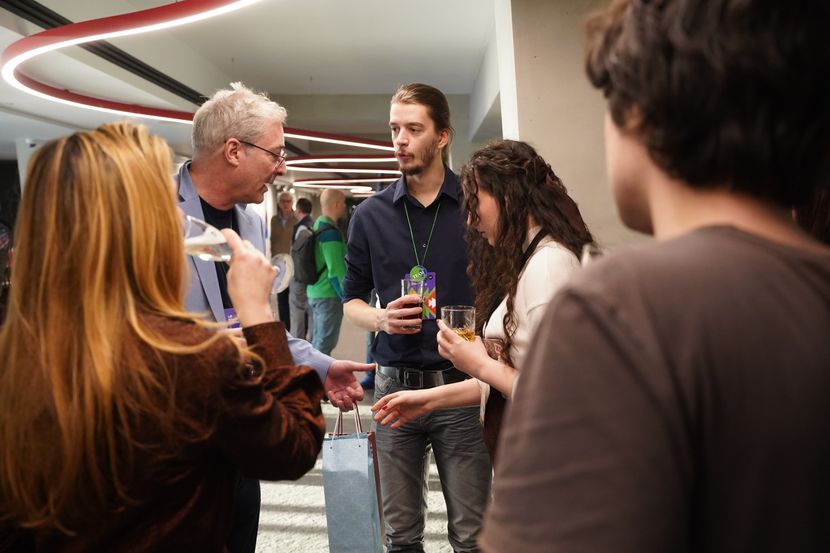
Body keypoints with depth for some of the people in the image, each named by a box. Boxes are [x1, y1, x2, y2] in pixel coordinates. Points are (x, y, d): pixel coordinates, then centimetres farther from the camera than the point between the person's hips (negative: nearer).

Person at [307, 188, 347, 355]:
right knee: (325, 343, -3)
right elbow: (336, 270, -20)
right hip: (329, 295, -9)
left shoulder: (317, 225, 11)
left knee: (317, 339, 17)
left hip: (314, 292, 9)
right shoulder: (331, 232, -18)